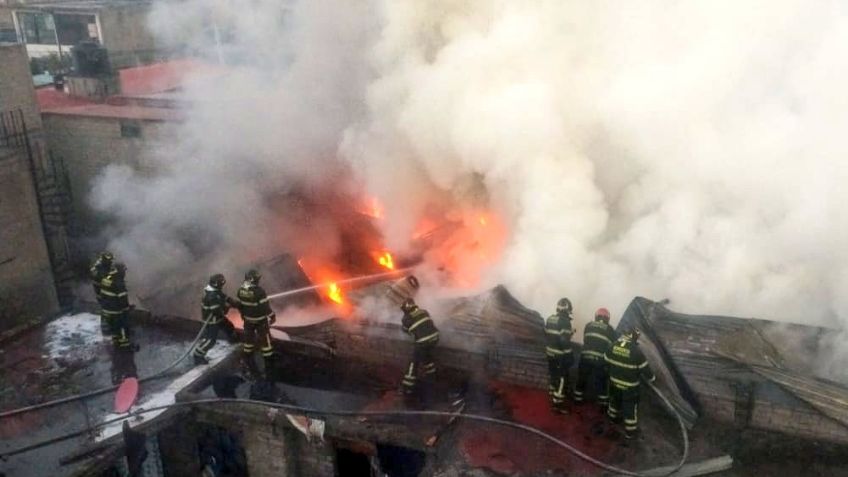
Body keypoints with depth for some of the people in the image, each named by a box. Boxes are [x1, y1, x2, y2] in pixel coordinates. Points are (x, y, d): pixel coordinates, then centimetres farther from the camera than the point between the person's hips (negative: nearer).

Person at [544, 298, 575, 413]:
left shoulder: (550, 319, 5)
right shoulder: (565, 321, -20)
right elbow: (564, 341, -23)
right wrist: (569, 355, -15)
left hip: (550, 353, 8)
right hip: (560, 356, -8)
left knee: (554, 376, 20)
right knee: (562, 379, 0)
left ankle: (553, 398, 32)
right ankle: (557, 404, 3)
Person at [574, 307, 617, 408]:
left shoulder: (588, 325, 12)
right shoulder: (610, 330, 7)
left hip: (585, 356, 2)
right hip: (600, 359, -2)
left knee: (582, 378, 19)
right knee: (601, 381, 12)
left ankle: (578, 398, 32)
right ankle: (603, 403, 19)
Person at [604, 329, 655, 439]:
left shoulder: (613, 346, -10)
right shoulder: (636, 351, -25)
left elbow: (606, 361, 5)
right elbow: (645, 368, -14)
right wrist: (651, 378, 5)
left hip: (615, 381, 5)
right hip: (630, 385, -5)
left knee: (615, 400, 29)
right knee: (631, 407, 11)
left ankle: (613, 417, 52)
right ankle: (630, 431, 23)